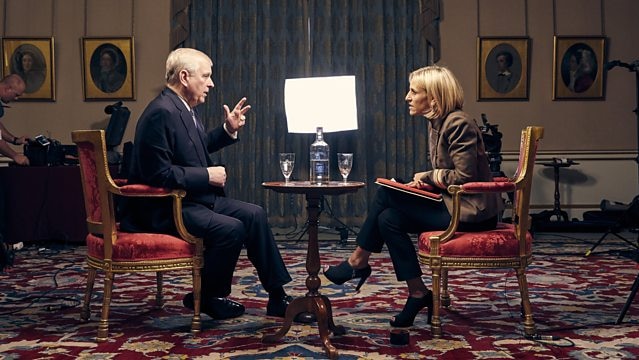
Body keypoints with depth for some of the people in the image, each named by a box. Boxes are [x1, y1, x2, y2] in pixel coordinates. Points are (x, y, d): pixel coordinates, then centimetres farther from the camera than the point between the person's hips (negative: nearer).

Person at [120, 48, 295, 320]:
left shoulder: (183, 108, 10)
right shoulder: (161, 112, -21)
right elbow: (158, 174, -26)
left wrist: (228, 130, 14)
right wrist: (207, 175, -19)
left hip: (193, 197, 10)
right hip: (163, 209, -10)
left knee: (254, 214, 2)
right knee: (231, 228, -25)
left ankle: (277, 296, 8)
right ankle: (207, 298, -1)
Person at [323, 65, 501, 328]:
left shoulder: (458, 124, -16)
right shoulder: (436, 123, 13)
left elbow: (464, 176, -22)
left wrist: (427, 176, -9)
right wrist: (425, 182, -2)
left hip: (471, 211, -9)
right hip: (453, 204, 9)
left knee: (387, 195, -12)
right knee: (389, 217, -4)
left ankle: (358, 262, 2)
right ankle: (418, 294, 0)